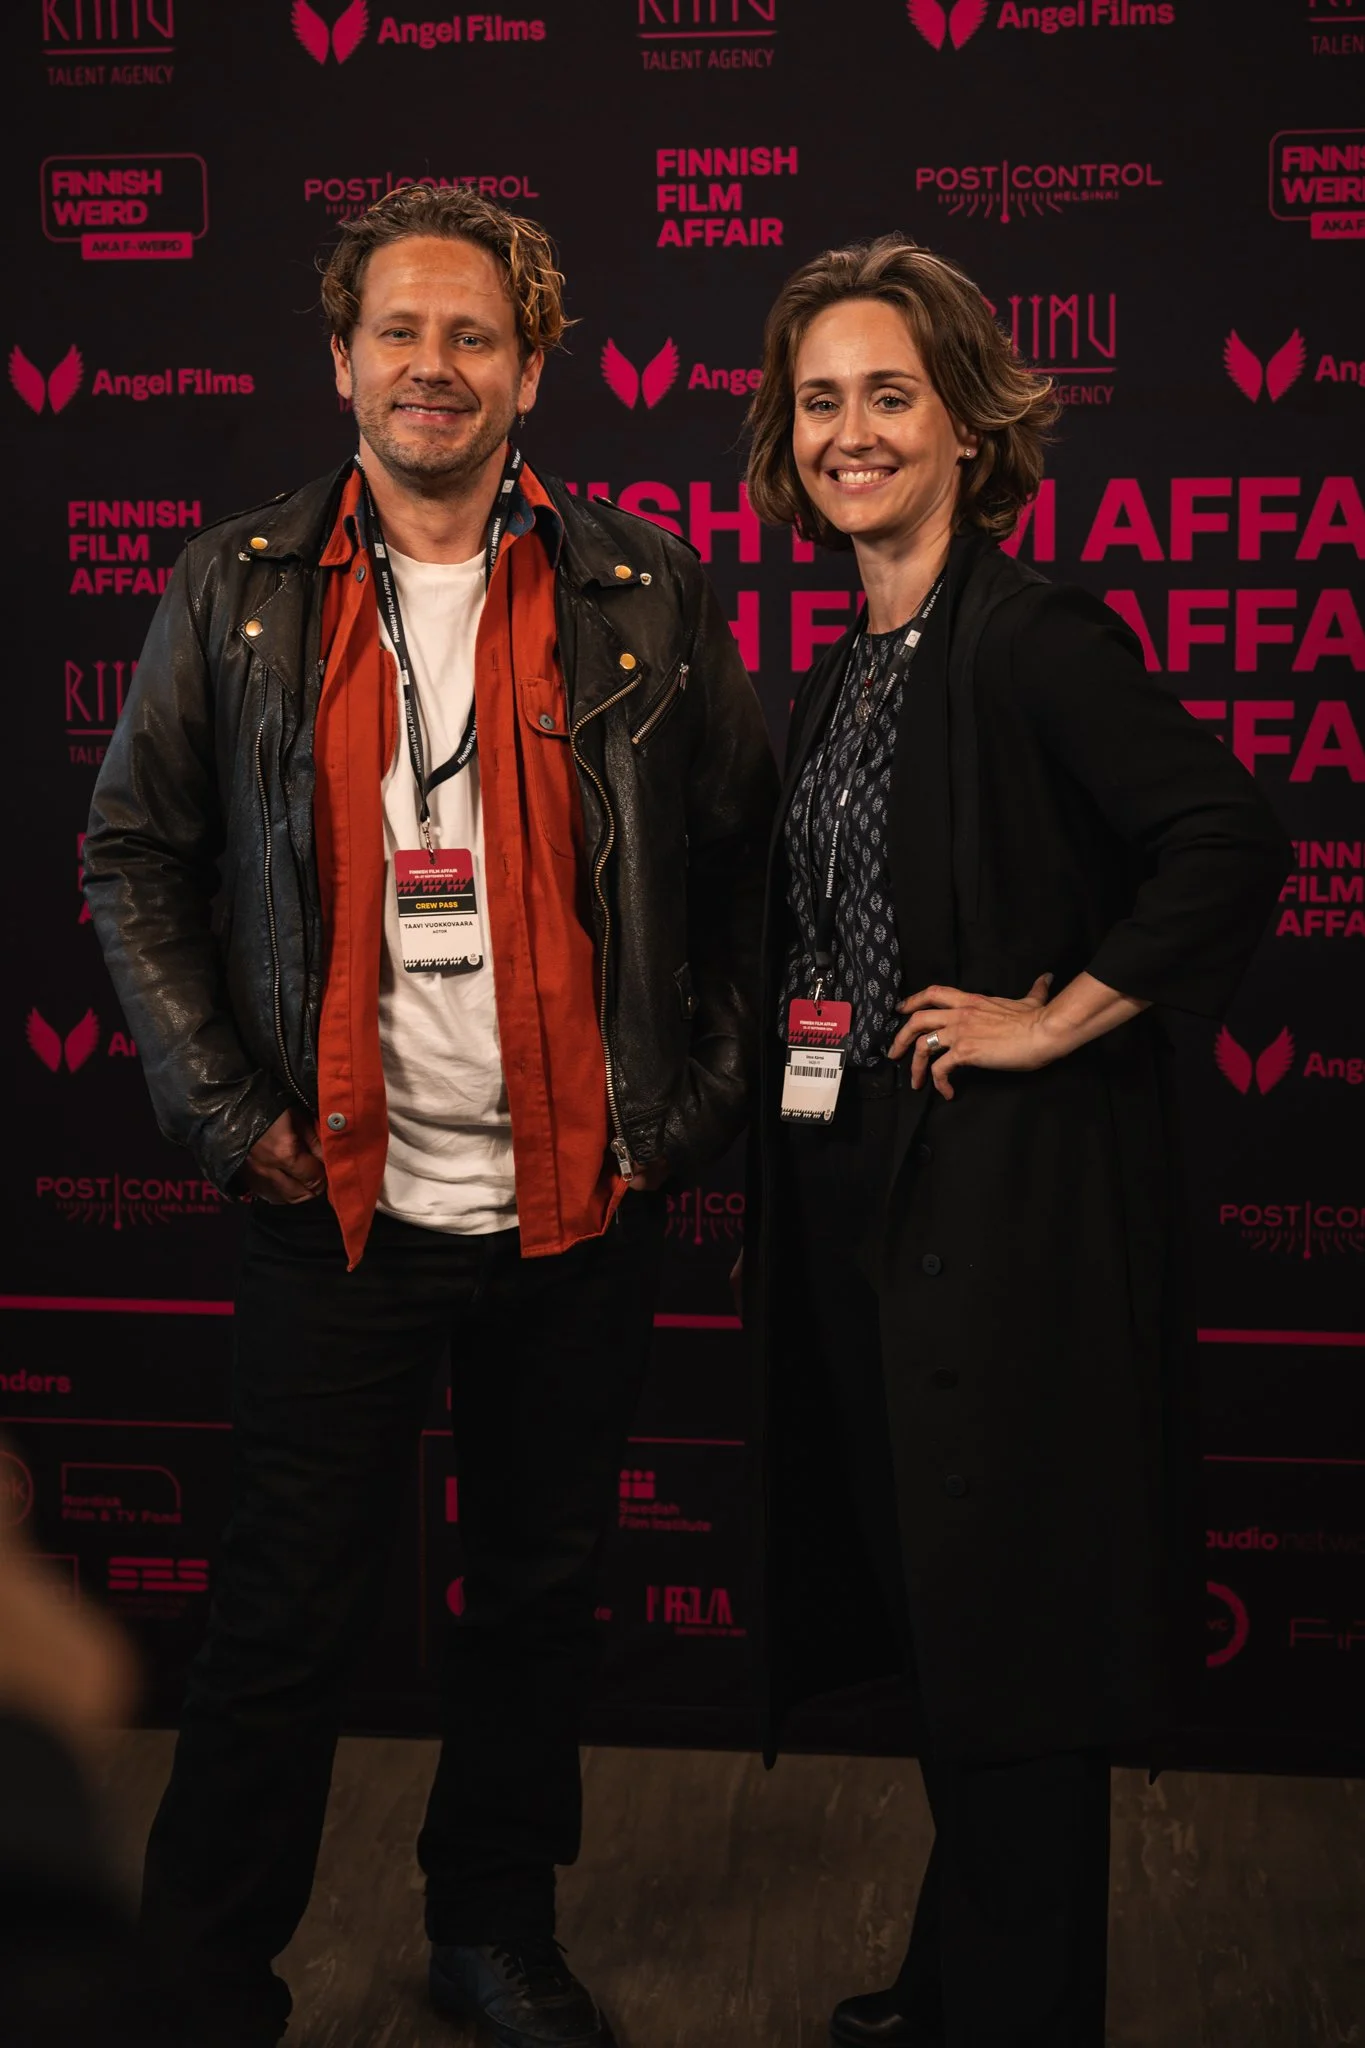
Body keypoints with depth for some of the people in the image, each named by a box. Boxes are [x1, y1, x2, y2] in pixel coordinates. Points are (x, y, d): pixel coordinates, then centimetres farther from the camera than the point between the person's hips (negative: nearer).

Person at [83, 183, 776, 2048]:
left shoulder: (644, 595, 2)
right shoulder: (238, 594, 2)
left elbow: (741, 861, 6)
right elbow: (137, 858, 5)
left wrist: (694, 1105, 0)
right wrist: (226, 1108, -3)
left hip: (580, 1200, 1)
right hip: (342, 1196, -1)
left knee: (542, 1591, 14)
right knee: (290, 1610, 5)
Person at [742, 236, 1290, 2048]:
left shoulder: (1031, 637, -14)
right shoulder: (851, 666, 12)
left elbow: (1231, 842, -27)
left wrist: (1056, 1019, -20)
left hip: (1012, 1197, -9)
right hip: (856, 1187, 9)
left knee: (1006, 1627, 2)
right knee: (925, 1602, 19)